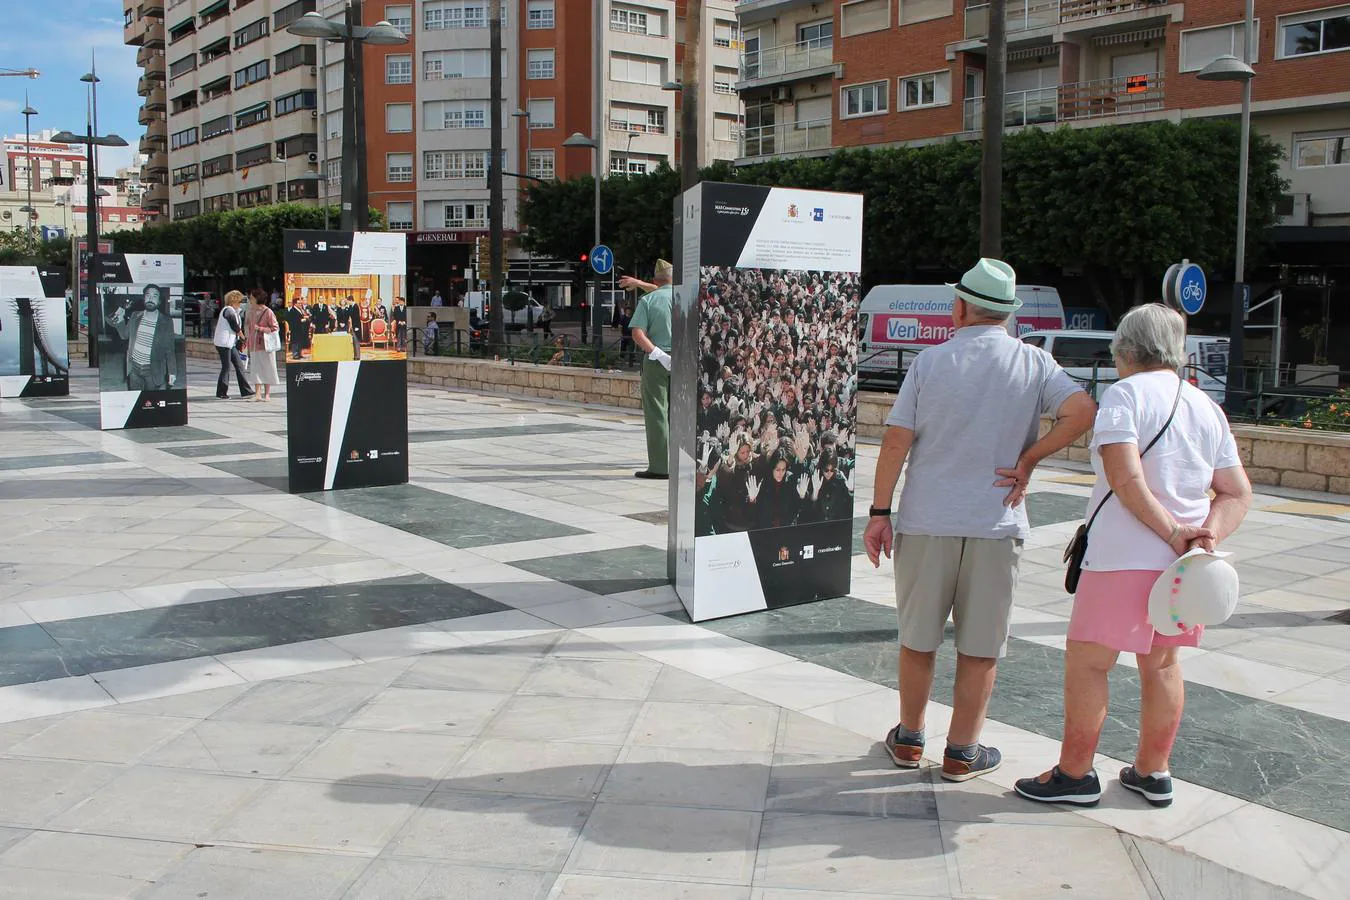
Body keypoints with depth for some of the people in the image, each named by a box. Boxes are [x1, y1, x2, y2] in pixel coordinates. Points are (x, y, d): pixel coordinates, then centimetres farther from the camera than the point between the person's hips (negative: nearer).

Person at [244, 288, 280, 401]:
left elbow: (275, 328, -8)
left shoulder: (268, 312, -8)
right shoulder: (249, 311, 9)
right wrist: (246, 341, 14)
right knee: (255, 369, 2)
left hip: (265, 345, -5)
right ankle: (257, 393, 4)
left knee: (266, 369, 1)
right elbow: (247, 327, 18)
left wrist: (260, 328, -14)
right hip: (253, 345, 5)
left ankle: (267, 394, 8)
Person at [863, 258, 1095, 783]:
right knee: (981, 647, 10)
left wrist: (879, 512, -2)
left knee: (917, 639, 14)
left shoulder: (931, 361, -1)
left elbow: (896, 441, -6)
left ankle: (909, 739, 27)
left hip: (926, 522, 0)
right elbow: (1081, 411, -13)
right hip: (997, 524, 0)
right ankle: (962, 752, 18)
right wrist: (1027, 461, -4)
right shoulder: (1034, 363, 1)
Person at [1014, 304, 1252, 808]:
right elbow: (1238, 493, 8)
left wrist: (1172, 532, -14)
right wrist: (1207, 535, -5)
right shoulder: (1207, 407, 12)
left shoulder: (1124, 395, -9)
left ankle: (1075, 775, 10)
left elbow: (1126, 479, -21)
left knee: (1085, 663, 4)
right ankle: (1152, 773, 28)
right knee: (1162, 664, 19)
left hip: (1124, 558, -7)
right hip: (1184, 564, 7)